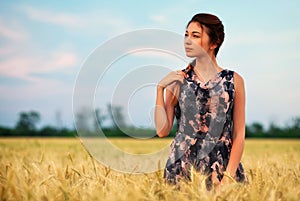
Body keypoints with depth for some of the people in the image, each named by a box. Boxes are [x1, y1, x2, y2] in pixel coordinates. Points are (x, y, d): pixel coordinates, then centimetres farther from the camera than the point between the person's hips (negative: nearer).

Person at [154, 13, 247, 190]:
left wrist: (228, 176, -9)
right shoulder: (177, 80, 4)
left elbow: (239, 135, 1)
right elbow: (163, 130, -1)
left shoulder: (234, 81, 2)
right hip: (182, 167, 1)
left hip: (223, 165, 0)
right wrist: (160, 89, -8)